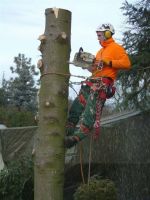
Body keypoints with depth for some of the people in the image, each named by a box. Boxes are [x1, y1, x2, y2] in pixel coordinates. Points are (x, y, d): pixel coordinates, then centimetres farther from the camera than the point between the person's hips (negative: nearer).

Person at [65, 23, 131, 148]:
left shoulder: (116, 48, 3)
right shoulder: (101, 51, 28)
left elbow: (126, 63, -11)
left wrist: (108, 62, -14)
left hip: (103, 83, -9)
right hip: (92, 82, 9)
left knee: (91, 110, -20)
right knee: (76, 107, 1)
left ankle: (79, 135, -31)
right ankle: (68, 131, 1)